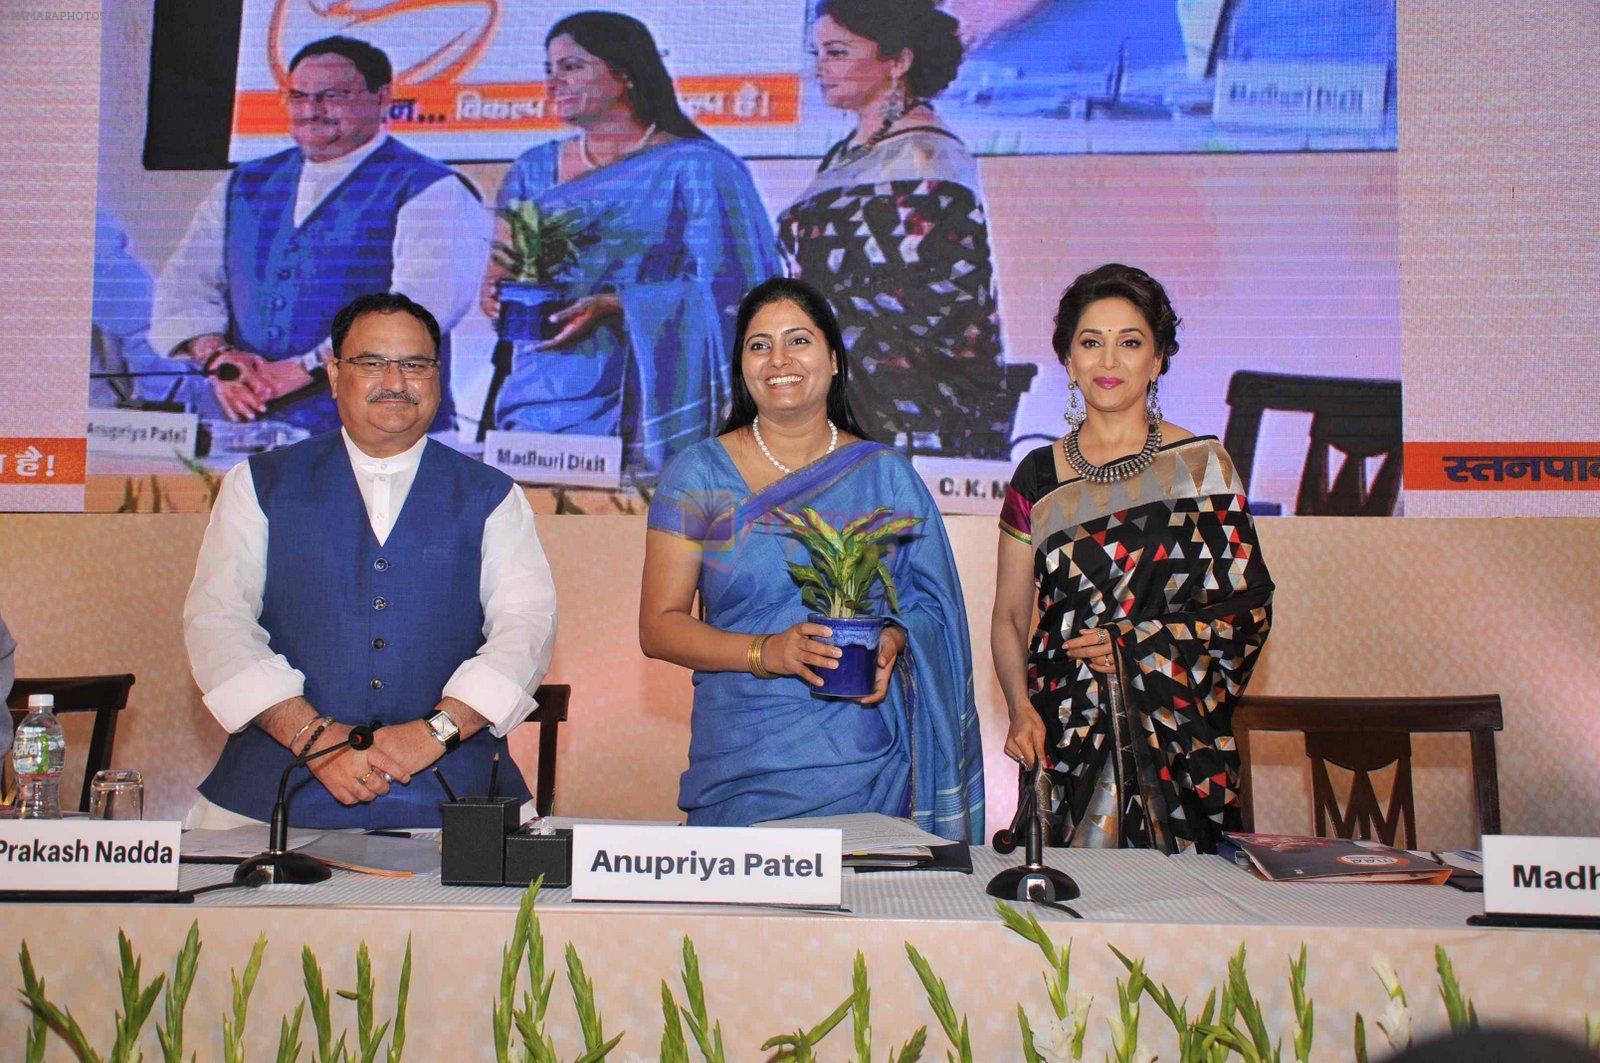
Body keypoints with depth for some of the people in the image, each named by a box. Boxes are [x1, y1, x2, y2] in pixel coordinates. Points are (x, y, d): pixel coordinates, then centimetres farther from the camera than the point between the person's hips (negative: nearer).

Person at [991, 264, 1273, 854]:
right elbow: (1009, 615, 8)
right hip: (1067, 735, 1)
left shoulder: (1203, 465, 3)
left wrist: (1138, 645, -9)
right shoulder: (1039, 477, 7)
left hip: (1179, 733, -1)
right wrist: (1021, 708, -8)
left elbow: (1251, 607, 2)